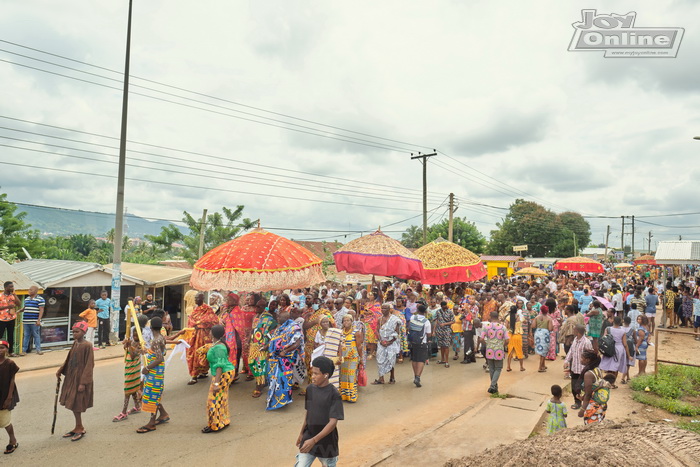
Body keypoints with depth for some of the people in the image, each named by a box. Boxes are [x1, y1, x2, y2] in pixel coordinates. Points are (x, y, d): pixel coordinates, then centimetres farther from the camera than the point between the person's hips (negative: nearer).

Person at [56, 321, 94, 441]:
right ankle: (79, 428, 27)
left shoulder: (87, 346, -18)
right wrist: (60, 371, 9)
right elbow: (69, 359, 17)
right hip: (71, 377, 8)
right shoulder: (75, 343, 5)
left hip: (80, 379, -8)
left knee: (76, 405, 0)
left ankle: (79, 429, 17)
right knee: (71, 404, 14)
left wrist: (83, 383, -20)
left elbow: (89, 365, -18)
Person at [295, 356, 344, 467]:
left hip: (327, 442, -4)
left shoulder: (334, 394, -19)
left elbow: (333, 422, -22)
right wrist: (301, 433, 16)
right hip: (308, 438, 4)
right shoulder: (310, 389, -2)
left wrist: (314, 440, -27)